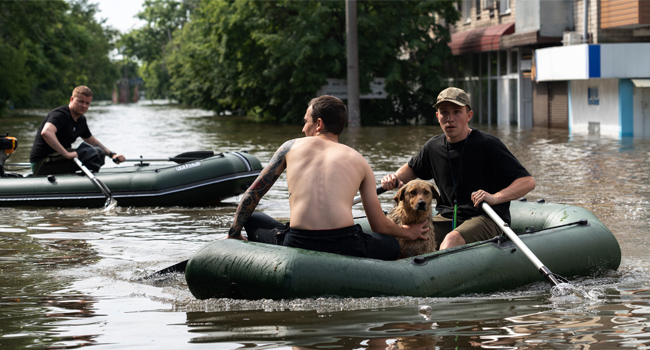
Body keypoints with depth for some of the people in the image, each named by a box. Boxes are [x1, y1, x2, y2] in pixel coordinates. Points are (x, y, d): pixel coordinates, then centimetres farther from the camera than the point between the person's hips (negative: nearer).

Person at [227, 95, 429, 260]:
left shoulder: (292, 146, 18)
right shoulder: (359, 161, 18)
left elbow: (252, 195, 22)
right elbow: (380, 226, 19)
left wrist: (234, 233, 37)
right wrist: (409, 232, 41)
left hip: (297, 246, 0)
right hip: (345, 248, 0)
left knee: (252, 220, 29)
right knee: (391, 245, 31)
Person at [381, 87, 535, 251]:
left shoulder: (487, 145, -11)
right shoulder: (434, 147, 7)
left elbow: (528, 182, -15)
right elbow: (412, 168, 30)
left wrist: (494, 198, -31)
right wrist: (396, 178, 7)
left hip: (487, 219, -6)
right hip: (447, 218, 6)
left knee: (452, 240, -36)